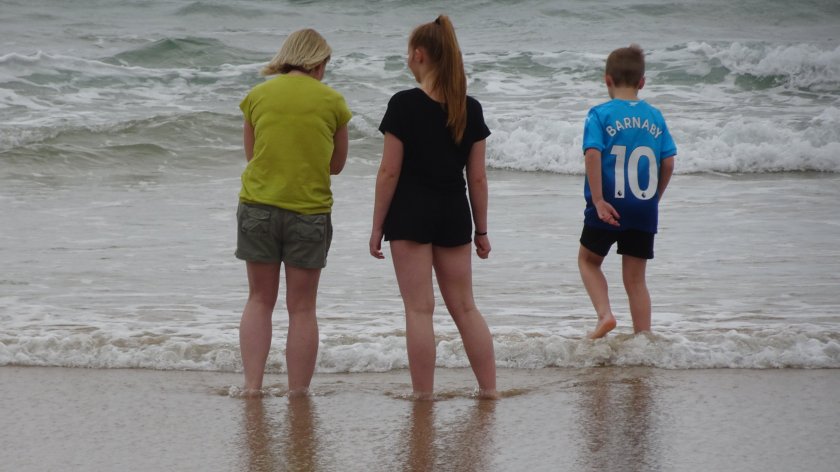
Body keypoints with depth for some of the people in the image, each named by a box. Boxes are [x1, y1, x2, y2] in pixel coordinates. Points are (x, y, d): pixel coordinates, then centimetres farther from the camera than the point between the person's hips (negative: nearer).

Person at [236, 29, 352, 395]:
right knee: (302, 308, 6)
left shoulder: (257, 96, 3)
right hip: (309, 211, -1)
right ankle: (298, 395, 8)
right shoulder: (332, 101, -1)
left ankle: (252, 387, 5)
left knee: (260, 300, 13)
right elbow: (336, 165, 9)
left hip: (258, 207, 1)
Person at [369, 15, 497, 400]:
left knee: (419, 309, 0)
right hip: (454, 213, 4)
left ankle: (424, 396, 1)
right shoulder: (470, 109, 2)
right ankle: (489, 390, 13)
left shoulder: (404, 105, -12)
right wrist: (481, 230, 13)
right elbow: (478, 177, 5)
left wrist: (377, 226, -3)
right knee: (464, 307, 14)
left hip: (411, 213, -4)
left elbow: (389, 172, -10)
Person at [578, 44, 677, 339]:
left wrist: (598, 200, -16)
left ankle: (605, 314, 0)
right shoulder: (655, 117, 4)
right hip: (644, 209, 3)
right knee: (635, 278, 11)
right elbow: (668, 163, 3)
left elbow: (593, 154, -19)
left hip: (610, 206, -3)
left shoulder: (600, 114, -7)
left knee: (588, 260, 20)